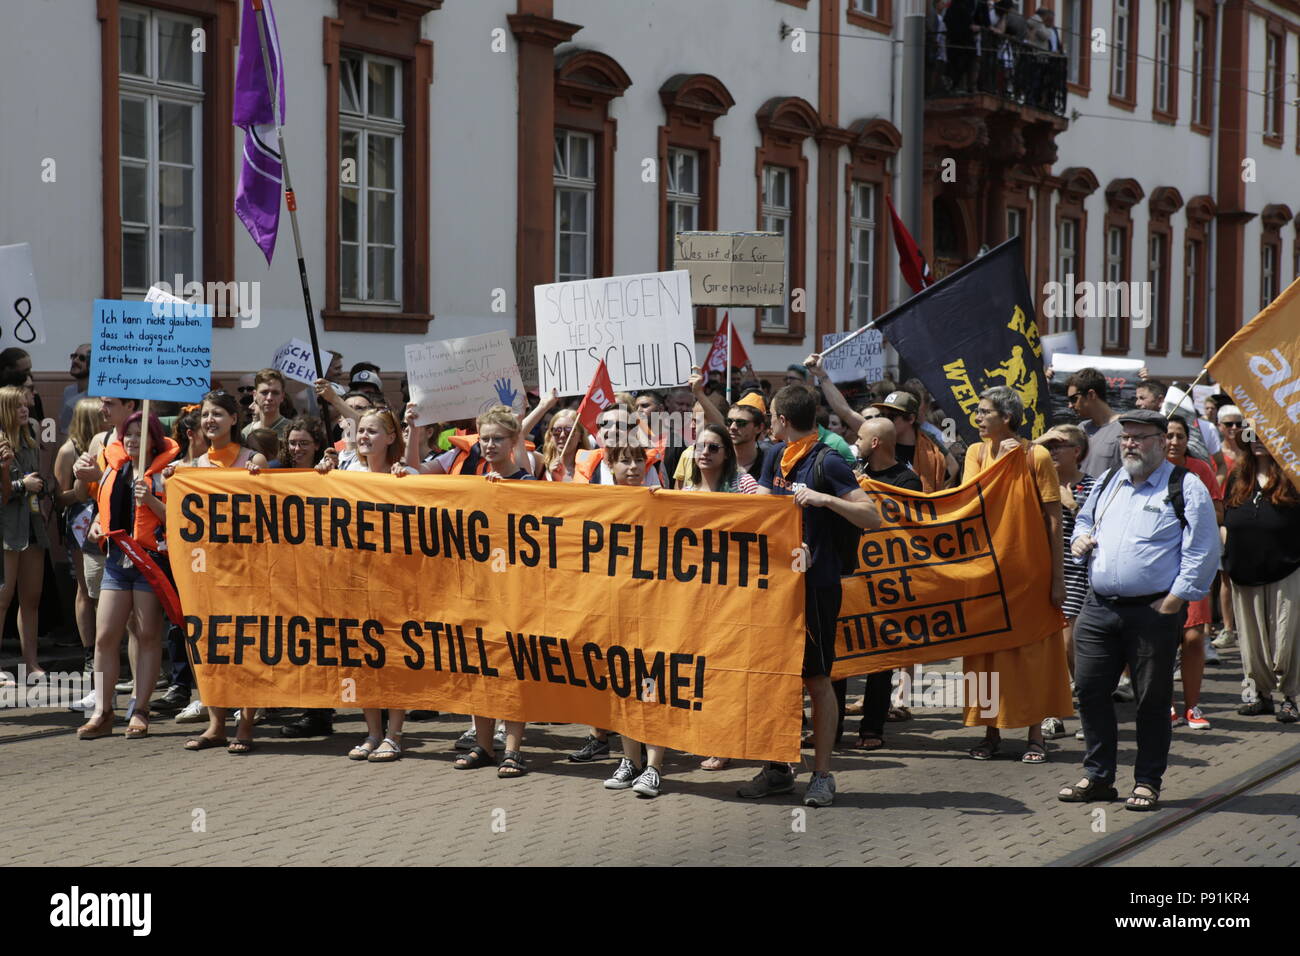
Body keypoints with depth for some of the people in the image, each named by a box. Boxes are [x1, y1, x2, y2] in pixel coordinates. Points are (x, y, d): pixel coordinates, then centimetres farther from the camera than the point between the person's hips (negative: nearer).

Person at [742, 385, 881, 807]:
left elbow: (873, 517, -15)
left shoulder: (827, 463, -11)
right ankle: (778, 768, 19)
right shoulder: (778, 456, 12)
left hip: (815, 584, -7)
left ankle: (822, 774, 7)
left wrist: (825, 499, -27)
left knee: (816, 678, -1)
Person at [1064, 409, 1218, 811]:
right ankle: (1097, 777, 17)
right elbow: (1084, 522, 31)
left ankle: (1147, 782, 13)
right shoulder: (1107, 483, 16)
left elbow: (1201, 552, -7)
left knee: (1152, 699, 2)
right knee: (1090, 690, 5)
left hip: (1155, 611, -5)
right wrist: (1080, 540, 7)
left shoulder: (1186, 488, -3)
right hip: (1098, 608, 5)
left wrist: (1173, 601, -12)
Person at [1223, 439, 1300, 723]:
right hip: (1245, 572, 4)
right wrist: (1227, 558, 7)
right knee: (1251, 636, 11)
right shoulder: (1238, 476, 10)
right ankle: (1259, 692, 22)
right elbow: (1227, 523, 17)